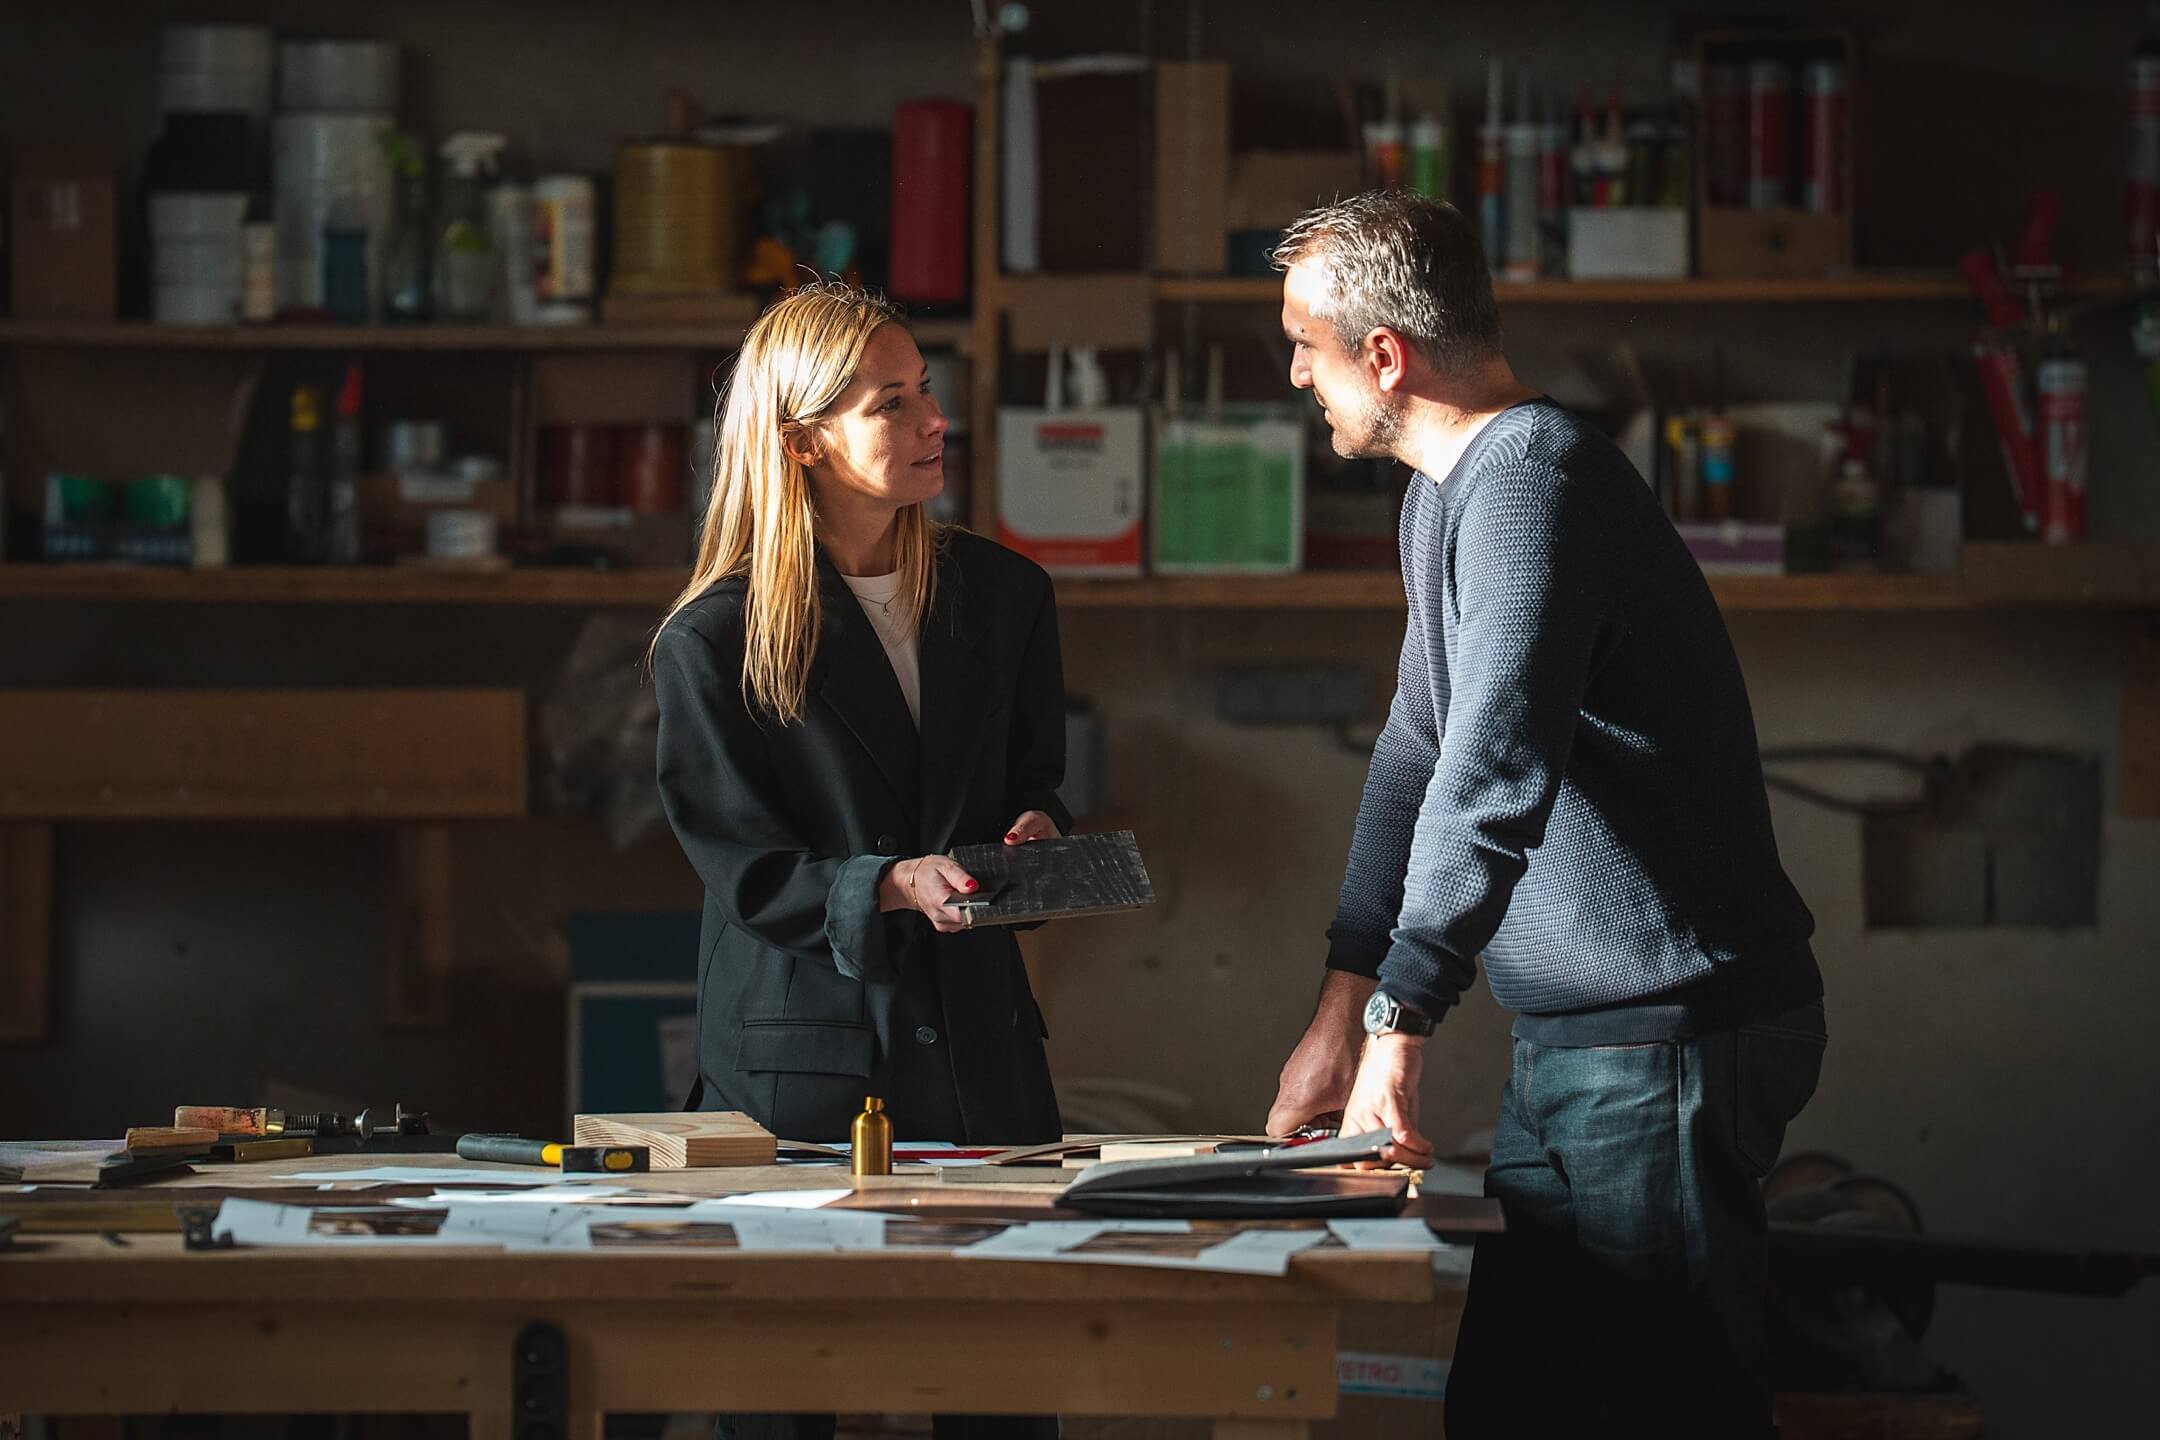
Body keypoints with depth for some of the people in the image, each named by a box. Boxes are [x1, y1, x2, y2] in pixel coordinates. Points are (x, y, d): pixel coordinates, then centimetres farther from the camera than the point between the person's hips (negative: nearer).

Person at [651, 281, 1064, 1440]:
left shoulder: (1004, 596, 8)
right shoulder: (713, 642, -6)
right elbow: (750, 874, -7)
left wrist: (1034, 833, -6)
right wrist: (897, 887, -23)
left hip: (975, 1039, 3)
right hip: (796, 1060, -3)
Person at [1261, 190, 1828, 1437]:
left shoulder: (1531, 478, -19)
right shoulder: (1447, 491, 16)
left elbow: (1493, 769, -29)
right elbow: (1418, 750, 20)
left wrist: (1400, 1018, -29)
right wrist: (1345, 1002, 15)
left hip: (1667, 1039, -11)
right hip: (1576, 1040, 11)